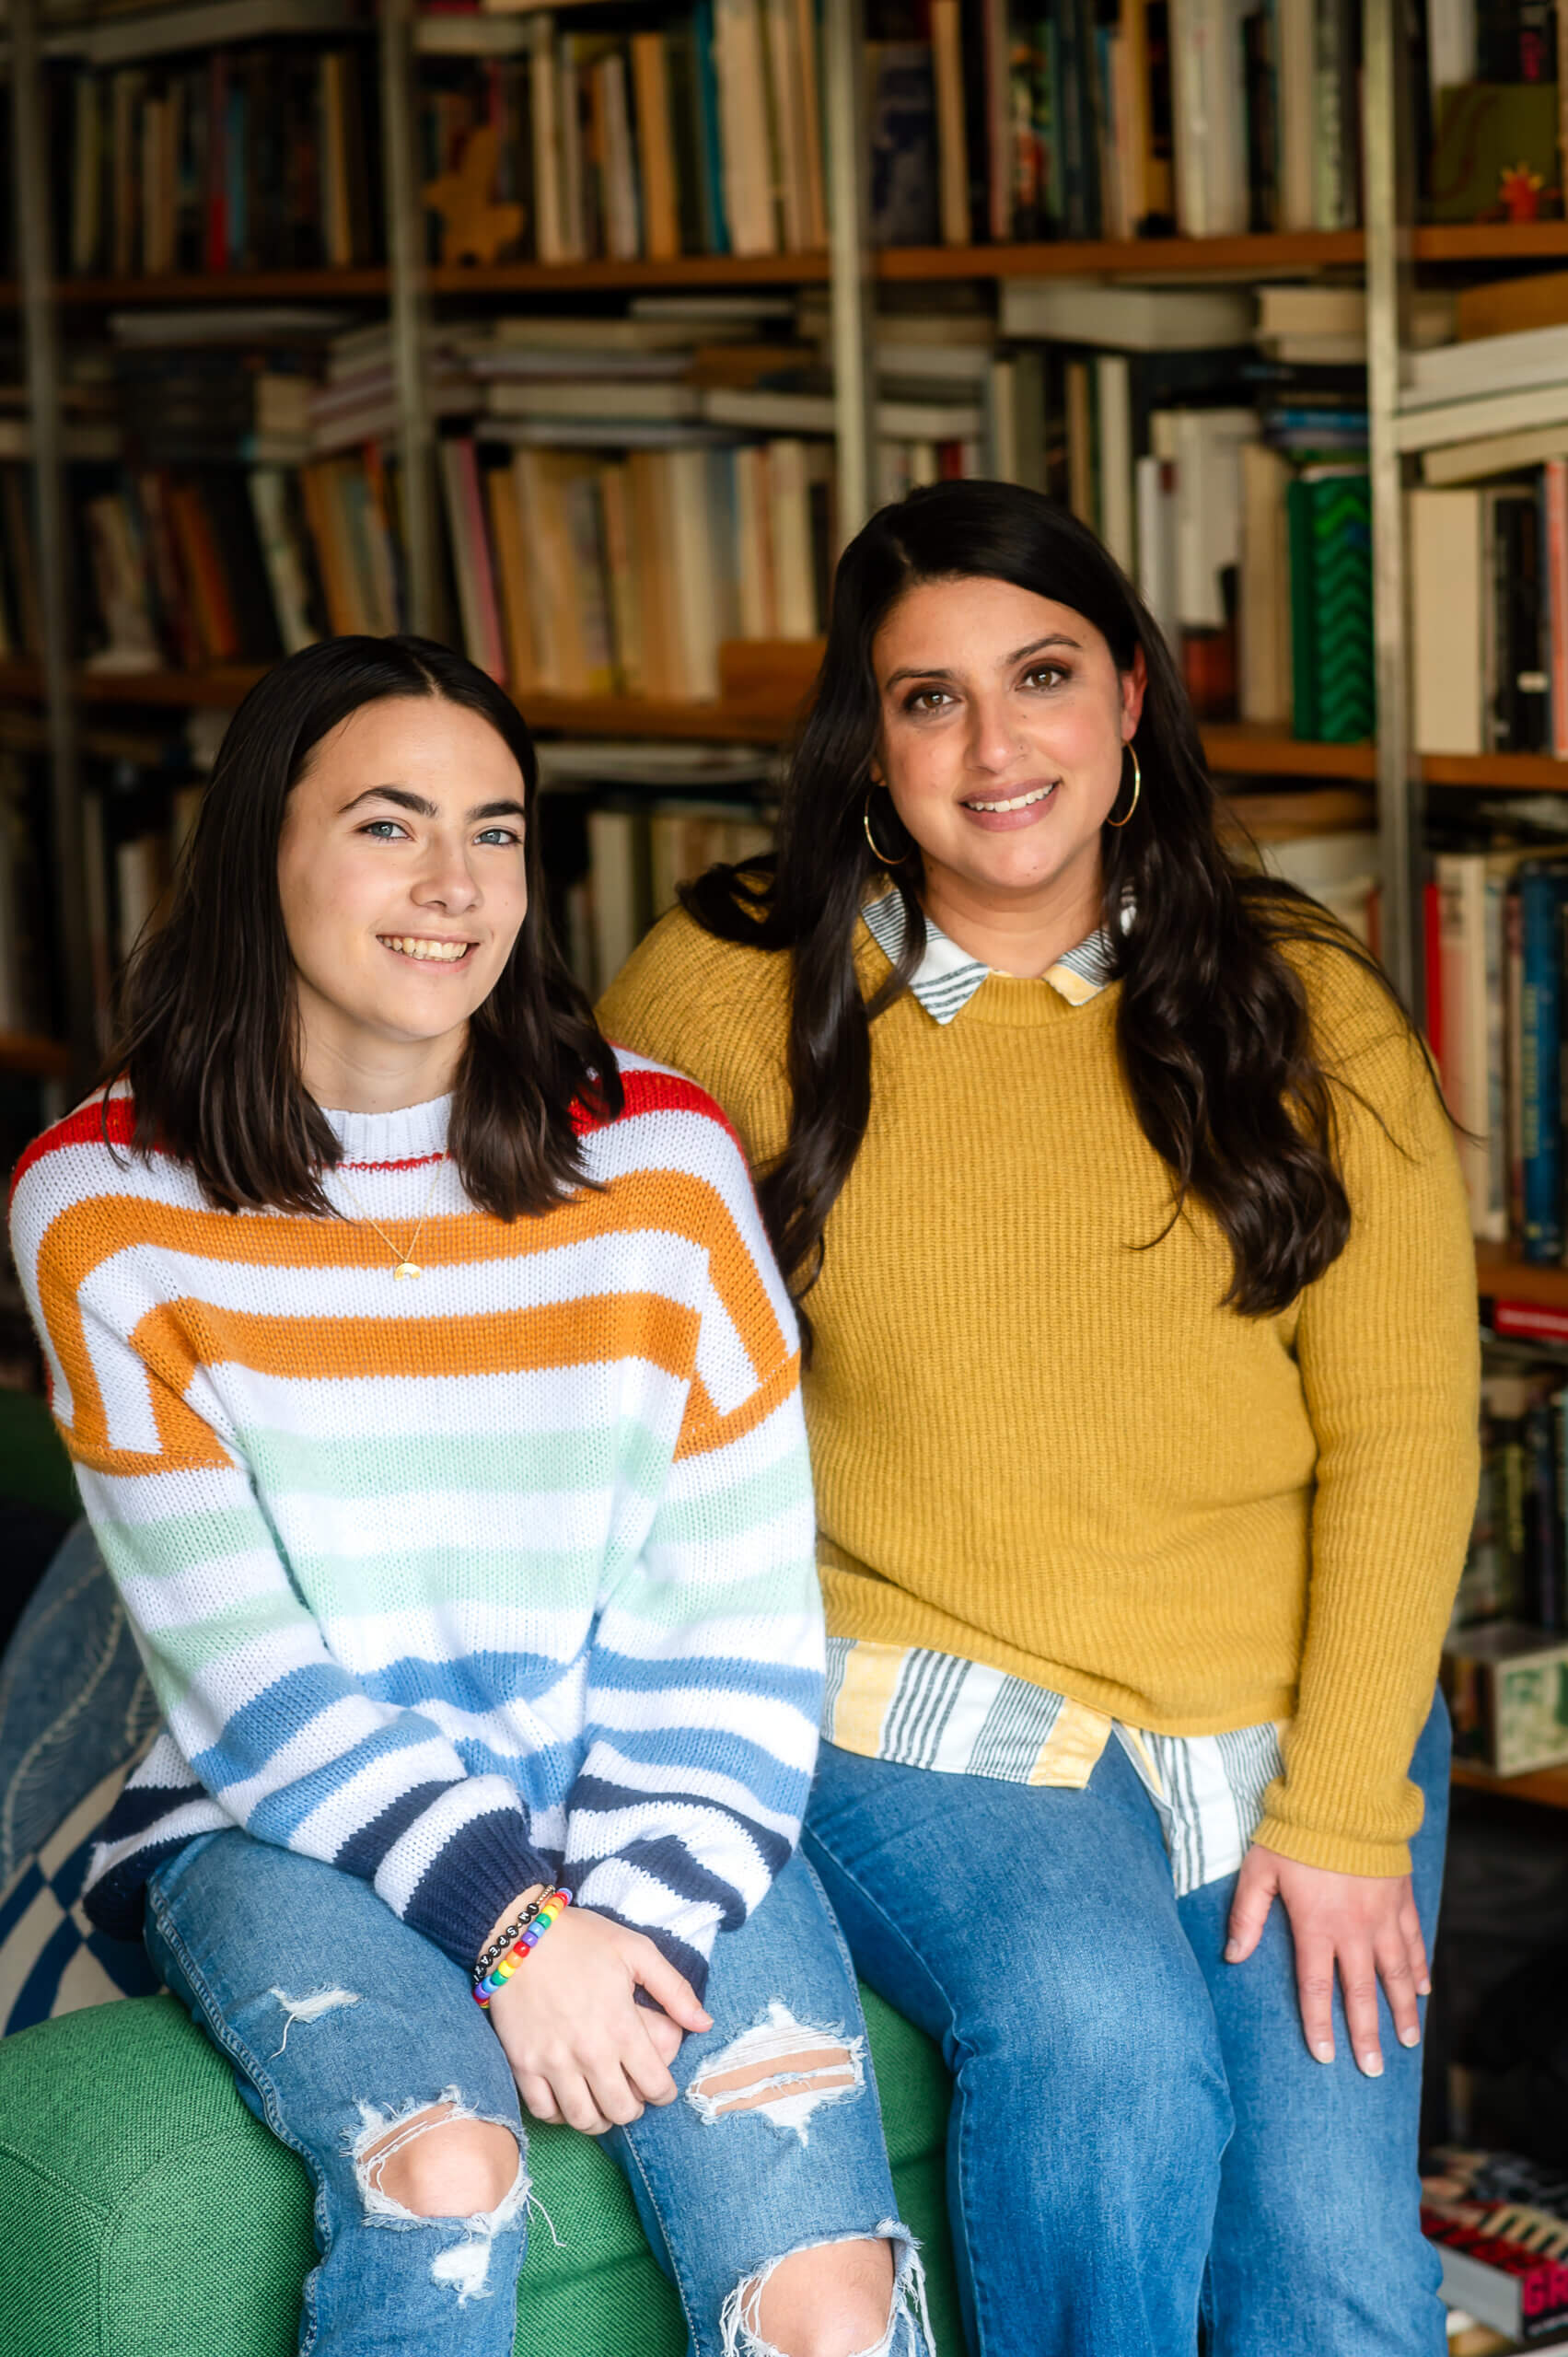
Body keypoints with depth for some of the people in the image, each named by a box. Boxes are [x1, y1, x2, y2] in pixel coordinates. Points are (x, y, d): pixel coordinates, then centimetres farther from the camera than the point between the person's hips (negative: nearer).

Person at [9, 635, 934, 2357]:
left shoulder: (657, 1160, 2)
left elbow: (740, 1615, 1)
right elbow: (242, 1667, -7)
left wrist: (645, 1913, -14)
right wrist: (511, 1922, -17)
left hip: (655, 1824, 1)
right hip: (287, 1831, -1)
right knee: (441, 2185, -32)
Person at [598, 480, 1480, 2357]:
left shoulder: (1306, 1009, 3)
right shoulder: (730, 1000, 0)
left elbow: (1401, 1428, 1)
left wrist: (1343, 1806, -7)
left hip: (1293, 1719, 2)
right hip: (936, 1715, -1)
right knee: (1098, 2031, -30)